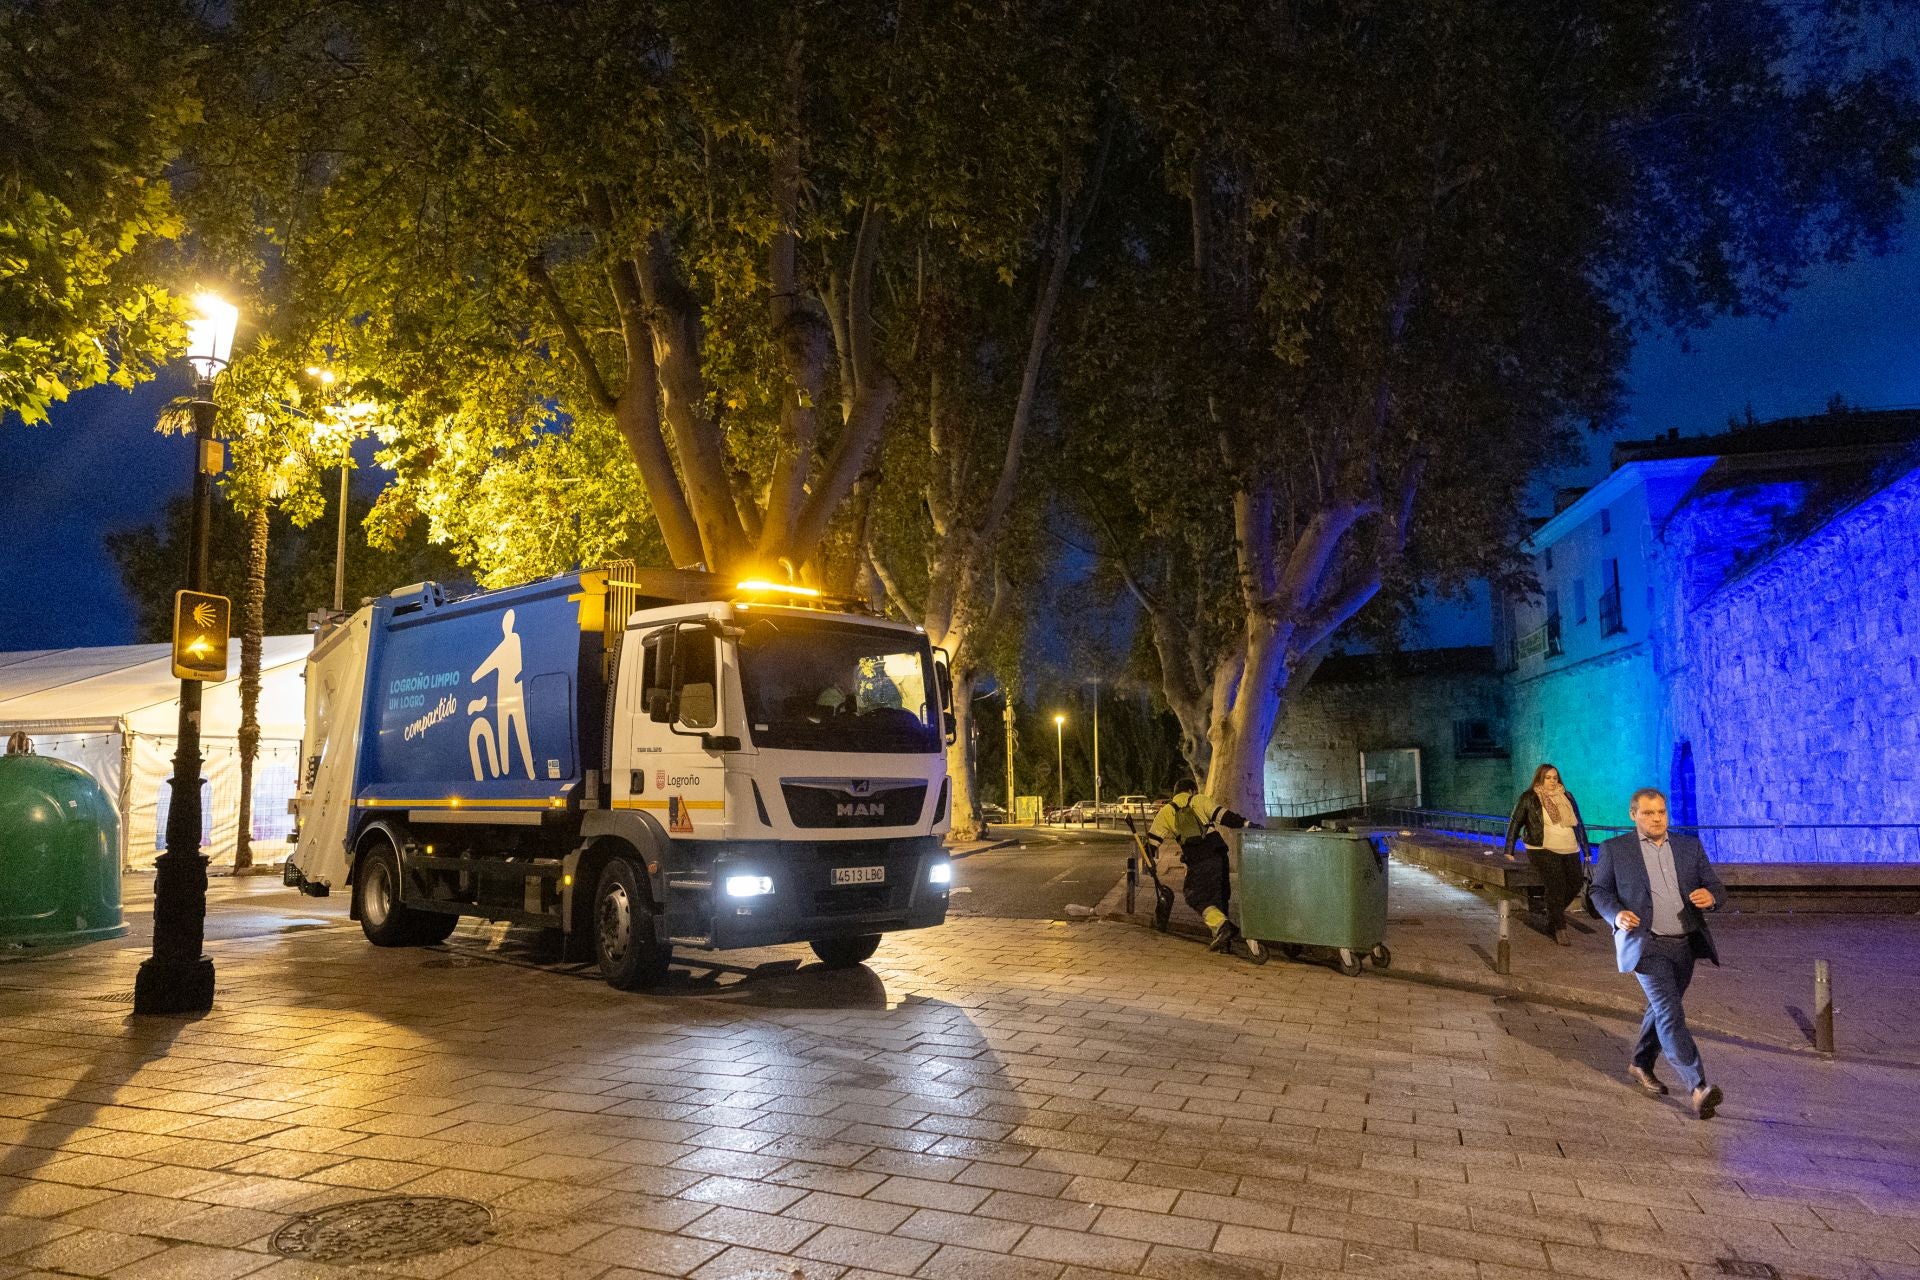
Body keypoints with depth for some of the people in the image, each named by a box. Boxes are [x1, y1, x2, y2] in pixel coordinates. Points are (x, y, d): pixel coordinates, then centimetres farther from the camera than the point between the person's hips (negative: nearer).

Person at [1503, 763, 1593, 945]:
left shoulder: (1567, 796, 13)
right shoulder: (1528, 798, 0)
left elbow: (1579, 824, 18)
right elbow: (1514, 824, 2)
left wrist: (1587, 850, 17)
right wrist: (1508, 852, -3)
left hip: (1570, 850, 5)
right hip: (1543, 850, -5)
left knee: (1574, 886, 3)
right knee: (1556, 887, -15)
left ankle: (1553, 913, 28)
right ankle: (1559, 930, -7)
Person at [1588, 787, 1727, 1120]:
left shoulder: (1690, 846, 9)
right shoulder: (1615, 849, 0)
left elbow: (1715, 887, 8)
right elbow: (1599, 890, 4)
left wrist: (1709, 896, -16)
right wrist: (1616, 915, -16)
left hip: (1685, 944, 5)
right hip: (1646, 944, -5)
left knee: (1661, 1010, 18)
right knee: (1670, 1012, -14)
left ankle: (1640, 1065, 37)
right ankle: (1698, 1087, -17)